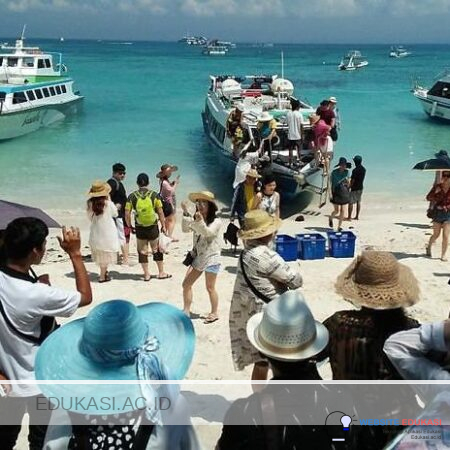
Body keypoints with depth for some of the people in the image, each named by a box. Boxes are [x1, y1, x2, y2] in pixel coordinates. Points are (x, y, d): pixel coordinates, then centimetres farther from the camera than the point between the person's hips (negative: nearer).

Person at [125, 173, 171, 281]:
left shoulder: (132, 196, -5)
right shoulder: (154, 195, -7)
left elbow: (127, 214, -5)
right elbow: (160, 212, -6)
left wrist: (129, 226, 9)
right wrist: (163, 226, 4)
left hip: (139, 228, 1)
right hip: (153, 227, 0)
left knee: (142, 251, 11)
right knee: (157, 250, 14)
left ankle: (146, 274, 17)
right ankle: (161, 273, 23)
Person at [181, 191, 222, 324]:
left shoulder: (216, 221, -11)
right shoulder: (196, 219, 7)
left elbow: (208, 232, -28)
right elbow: (185, 229, -7)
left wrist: (200, 221, -44)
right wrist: (186, 214, -19)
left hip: (211, 258, -6)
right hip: (197, 257, 6)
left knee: (210, 288, 3)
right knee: (186, 284, 5)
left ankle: (214, 313, 20)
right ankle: (186, 311, 17)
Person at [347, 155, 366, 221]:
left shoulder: (355, 170, -21)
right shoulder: (363, 169, 3)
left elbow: (352, 180, -17)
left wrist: (349, 187, -6)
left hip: (354, 188, -8)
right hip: (360, 187, 8)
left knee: (350, 203, -1)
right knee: (358, 202, 15)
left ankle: (349, 217, 2)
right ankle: (357, 216, 19)